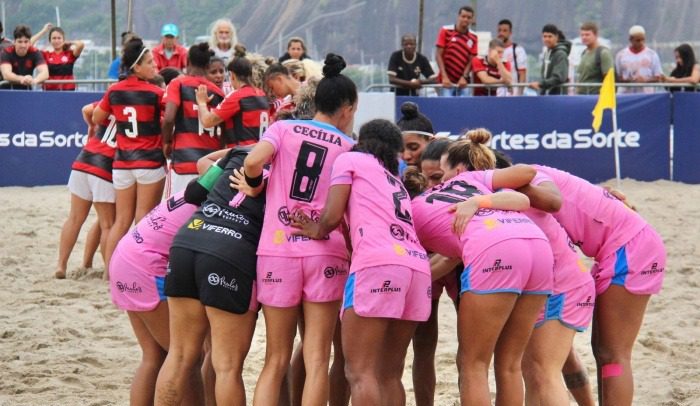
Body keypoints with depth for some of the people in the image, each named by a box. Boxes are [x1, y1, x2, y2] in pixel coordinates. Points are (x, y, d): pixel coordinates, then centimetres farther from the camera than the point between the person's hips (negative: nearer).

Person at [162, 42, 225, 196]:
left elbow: (169, 118, -13)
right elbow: (224, 133, 6)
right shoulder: (217, 91, 9)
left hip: (184, 160, -3)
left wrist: (167, 142, 4)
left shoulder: (178, 84, 0)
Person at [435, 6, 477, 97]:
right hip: (447, 81, -2)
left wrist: (464, 77, -8)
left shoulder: (473, 37, 5)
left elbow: (471, 60, 5)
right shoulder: (445, 31, 0)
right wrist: (444, 76, -11)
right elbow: (438, 55, -2)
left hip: (462, 82, 2)